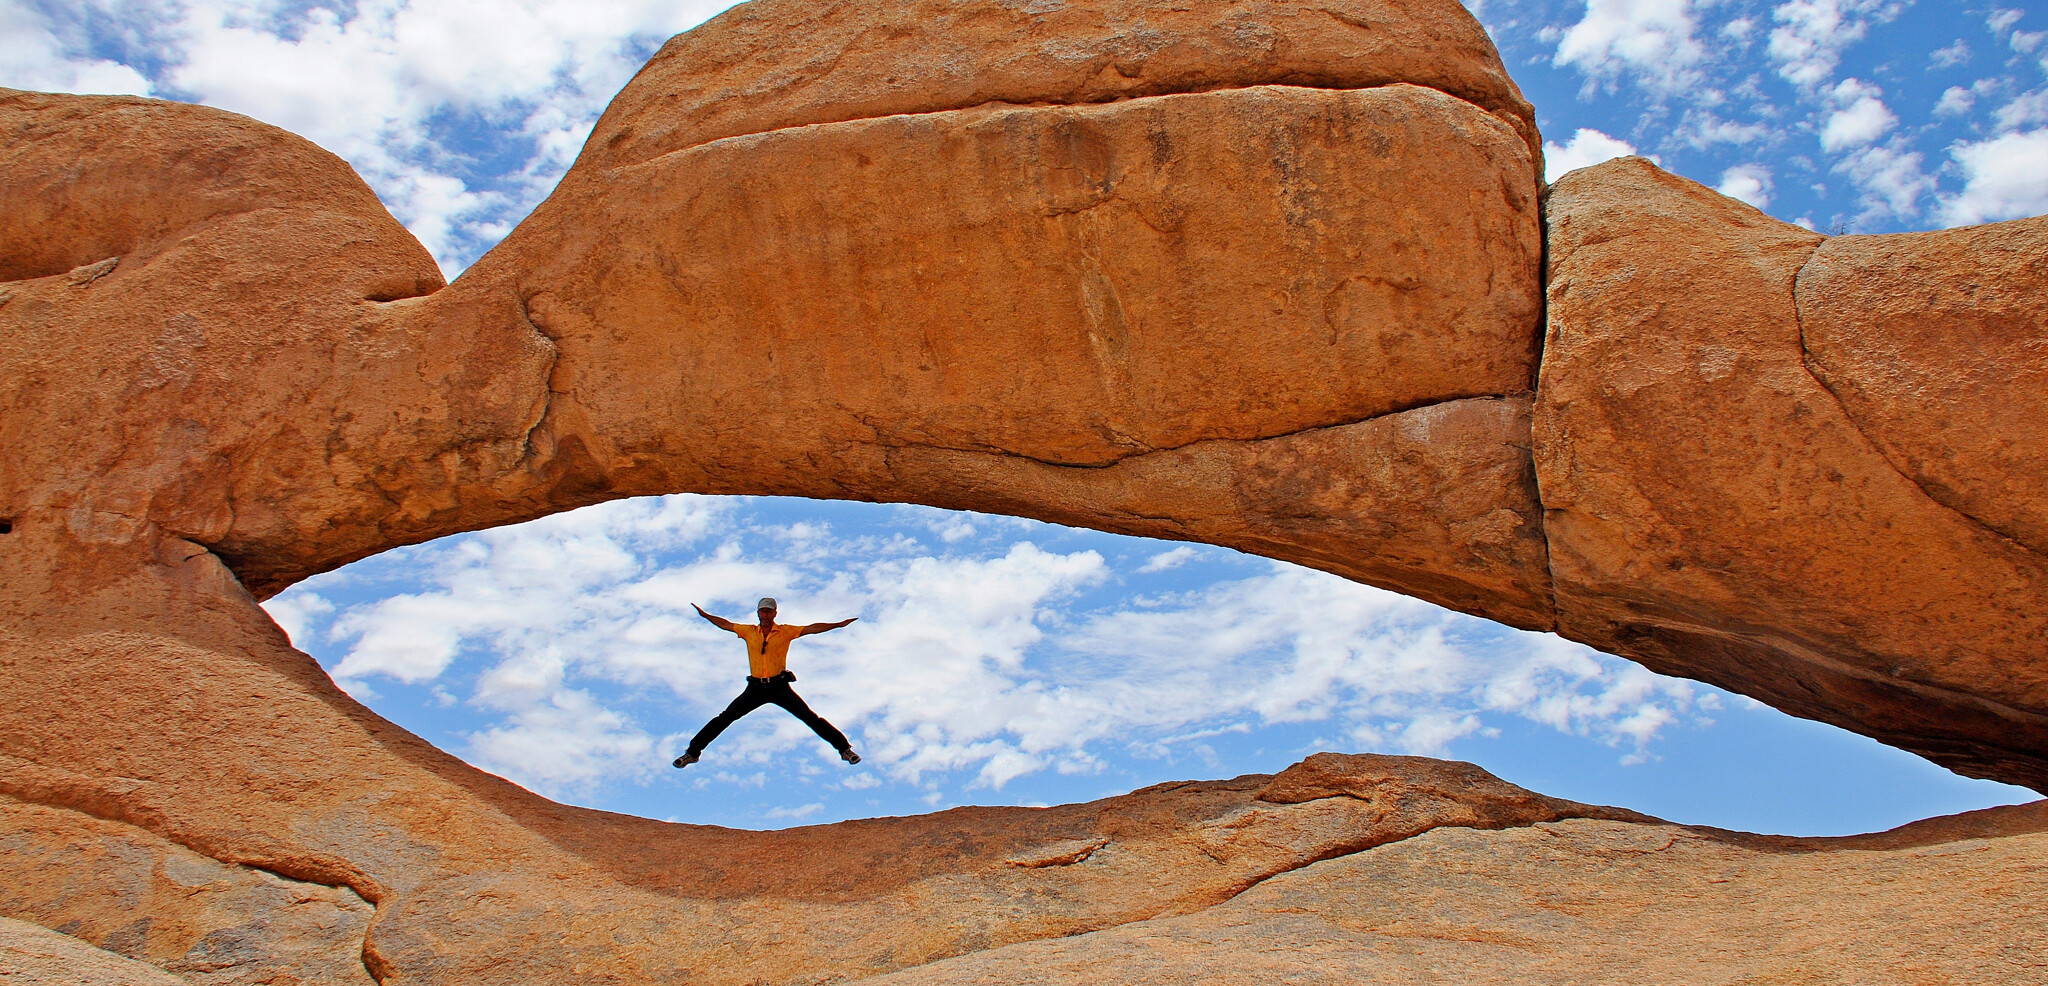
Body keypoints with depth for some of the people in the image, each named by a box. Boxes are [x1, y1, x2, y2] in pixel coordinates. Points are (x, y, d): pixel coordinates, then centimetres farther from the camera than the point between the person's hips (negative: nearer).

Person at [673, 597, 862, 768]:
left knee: (809, 717, -9)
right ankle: (693, 752, 12)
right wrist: (705, 615, 12)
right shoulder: (749, 632, 8)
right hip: (756, 688, 2)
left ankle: (844, 748, -1)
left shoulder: (785, 631, 0)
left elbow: (812, 628, -7)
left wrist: (838, 625, -15)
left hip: (780, 687, -2)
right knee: (725, 718, 1)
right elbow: (725, 624, 16)